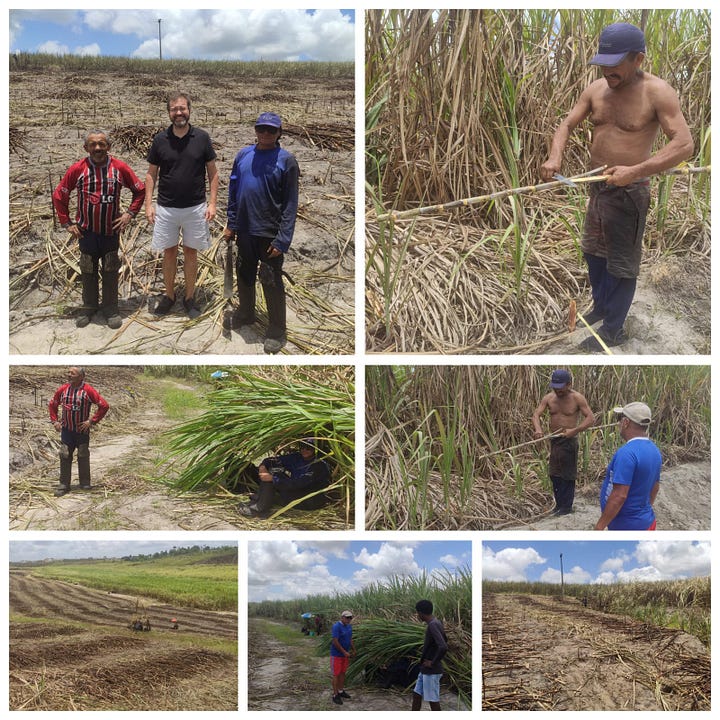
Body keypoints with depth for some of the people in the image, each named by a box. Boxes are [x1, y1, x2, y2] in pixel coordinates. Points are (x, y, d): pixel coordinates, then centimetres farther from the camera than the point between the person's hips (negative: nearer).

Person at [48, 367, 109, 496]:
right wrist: (54, 421, 6)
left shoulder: (88, 390, -13)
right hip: (66, 430, 3)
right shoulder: (62, 390, 0)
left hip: (82, 430, -3)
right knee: (64, 456, 1)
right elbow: (52, 404, 16)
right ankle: (64, 485, 8)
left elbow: (104, 405, -14)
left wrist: (92, 421, -14)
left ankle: (85, 484, 21)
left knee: (83, 457, 8)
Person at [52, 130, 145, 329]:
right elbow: (59, 195, 2)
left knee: (110, 271, 9)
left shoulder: (120, 168, -7)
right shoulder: (77, 169, -8)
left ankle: (110, 307, 22)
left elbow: (140, 190, 4)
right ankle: (89, 307, 27)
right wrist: (66, 222, -1)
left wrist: (130, 213, -4)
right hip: (87, 231, 0)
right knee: (88, 271, 12)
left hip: (111, 230, 0)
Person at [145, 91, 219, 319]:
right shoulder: (160, 139, -2)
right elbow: (151, 174, 4)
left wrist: (212, 203, -6)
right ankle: (169, 295, 24)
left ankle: (190, 297, 21)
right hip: (166, 208, 1)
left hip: (196, 207, -1)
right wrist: (148, 204, -3)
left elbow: (212, 172, 2)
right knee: (169, 252, 10)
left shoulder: (202, 138, -4)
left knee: (190, 252, 9)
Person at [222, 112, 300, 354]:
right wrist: (231, 224, 8)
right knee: (244, 275, 21)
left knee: (271, 282, 3)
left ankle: (277, 331, 16)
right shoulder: (244, 155, 4)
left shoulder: (286, 160, -10)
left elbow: (290, 204, -12)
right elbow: (233, 191, 11)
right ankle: (245, 313, 43)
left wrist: (283, 240, -16)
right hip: (244, 230, 5)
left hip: (269, 233, -5)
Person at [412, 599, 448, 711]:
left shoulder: (433, 626, -22)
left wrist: (433, 662, -19)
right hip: (425, 670, 9)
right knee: (416, 695, 11)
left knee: (433, 700, -1)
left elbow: (443, 647, -33)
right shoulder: (438, 623, 8)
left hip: (432, 671, -9)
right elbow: (444, 640, 26)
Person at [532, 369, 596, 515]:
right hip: (554, 440, 5)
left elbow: (591, 419, -16)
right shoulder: (549, 398, 2)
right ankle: (559, 503, 27)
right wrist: (538, 429, -24)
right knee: (554, 475, 13)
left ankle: (566, 506, 12)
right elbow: (536, 414, -3)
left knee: (567, 475, 1)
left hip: (569, 441, -5)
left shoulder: (577, 398, -11)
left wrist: (574, 430, -29)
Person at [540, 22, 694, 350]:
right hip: (596, 186, 7)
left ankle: (613, 330, 15)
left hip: (629, 191, -7)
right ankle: (600, 306, 41)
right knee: (593, 252, 21)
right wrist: (555, 157, -17)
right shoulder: (596, 89, 1)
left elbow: (684, 144, -22)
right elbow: (567, 125, 5)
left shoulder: (657, 92, -16)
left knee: (621, 263, 2)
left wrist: (635, 171, -32)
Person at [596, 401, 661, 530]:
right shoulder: (653, 450, 6)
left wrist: (600, 526, -21)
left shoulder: (627, 452, -24)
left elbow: (619, 496, -27)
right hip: (644, 522, 9)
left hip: (627, 527, -9)